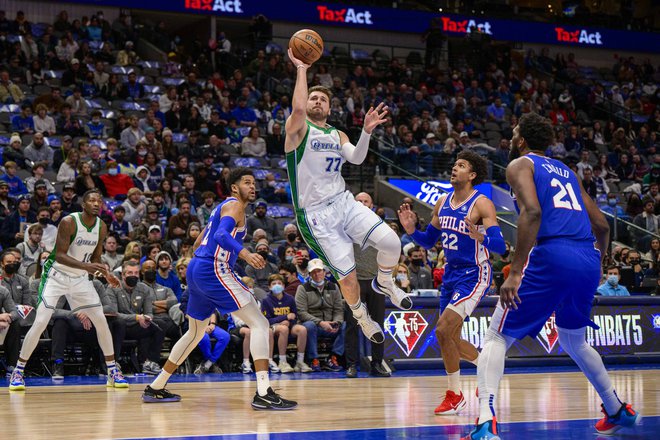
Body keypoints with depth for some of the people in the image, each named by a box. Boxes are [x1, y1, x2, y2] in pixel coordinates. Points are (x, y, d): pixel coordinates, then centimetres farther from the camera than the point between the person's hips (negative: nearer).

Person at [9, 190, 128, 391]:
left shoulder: (102, 227, -1)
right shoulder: (69, 222, -20)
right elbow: (59, 255, -25)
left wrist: (106, 274, -9)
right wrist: (86, 266, -35)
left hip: (80, 279, 6)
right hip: (57, 275, -5)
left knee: (101, 321, 1)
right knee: (40, 323, -13)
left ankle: (113, 371, 11)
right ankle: (18, 372, -3)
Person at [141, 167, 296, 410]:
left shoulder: (221, 207, 24)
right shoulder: (234, 205, -5)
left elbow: (198, 243, 30)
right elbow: (222, 235, -24)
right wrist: (245, 254, -39)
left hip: (196, 270, 10)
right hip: (214, 270, -10)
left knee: (195, 333, 25)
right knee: (259, 324, -12)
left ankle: (155, 388, 30)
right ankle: (263, 394, -24)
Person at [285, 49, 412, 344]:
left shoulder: (338, 135, 16)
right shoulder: (298, 128, -3)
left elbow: (356, 158, -2)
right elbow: (298, 107, -27)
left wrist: (367, 131, -18)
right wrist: (301, 69, -20)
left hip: (344, 202, 5)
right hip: (316, 215, -5)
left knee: (391, 243, -15)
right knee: (347, 275, -8)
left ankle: (383, 283, 18)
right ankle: (360, 316, 23)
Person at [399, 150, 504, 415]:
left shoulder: (481, 204, -15)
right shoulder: (443, 203, 6)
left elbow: (500, 246, -22)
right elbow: (429, 242, 15)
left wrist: (480, 236, -41)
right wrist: (411, 230, -5)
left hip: (474, 275, -8)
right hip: (451, 274, 8)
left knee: (443, 329, -19)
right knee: (451, 338, 13)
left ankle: (454, 395, -5)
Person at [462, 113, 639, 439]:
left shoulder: (520, 165, 7)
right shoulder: (566, 171, 27)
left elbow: (532, 211, -13)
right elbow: (601, 225, 23)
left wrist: (514, 272, -18)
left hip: (551, 257, -6)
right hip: (587, 261, 6)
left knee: (497, 338, 0)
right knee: (574, 342, 31)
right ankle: (617, 411, 38)